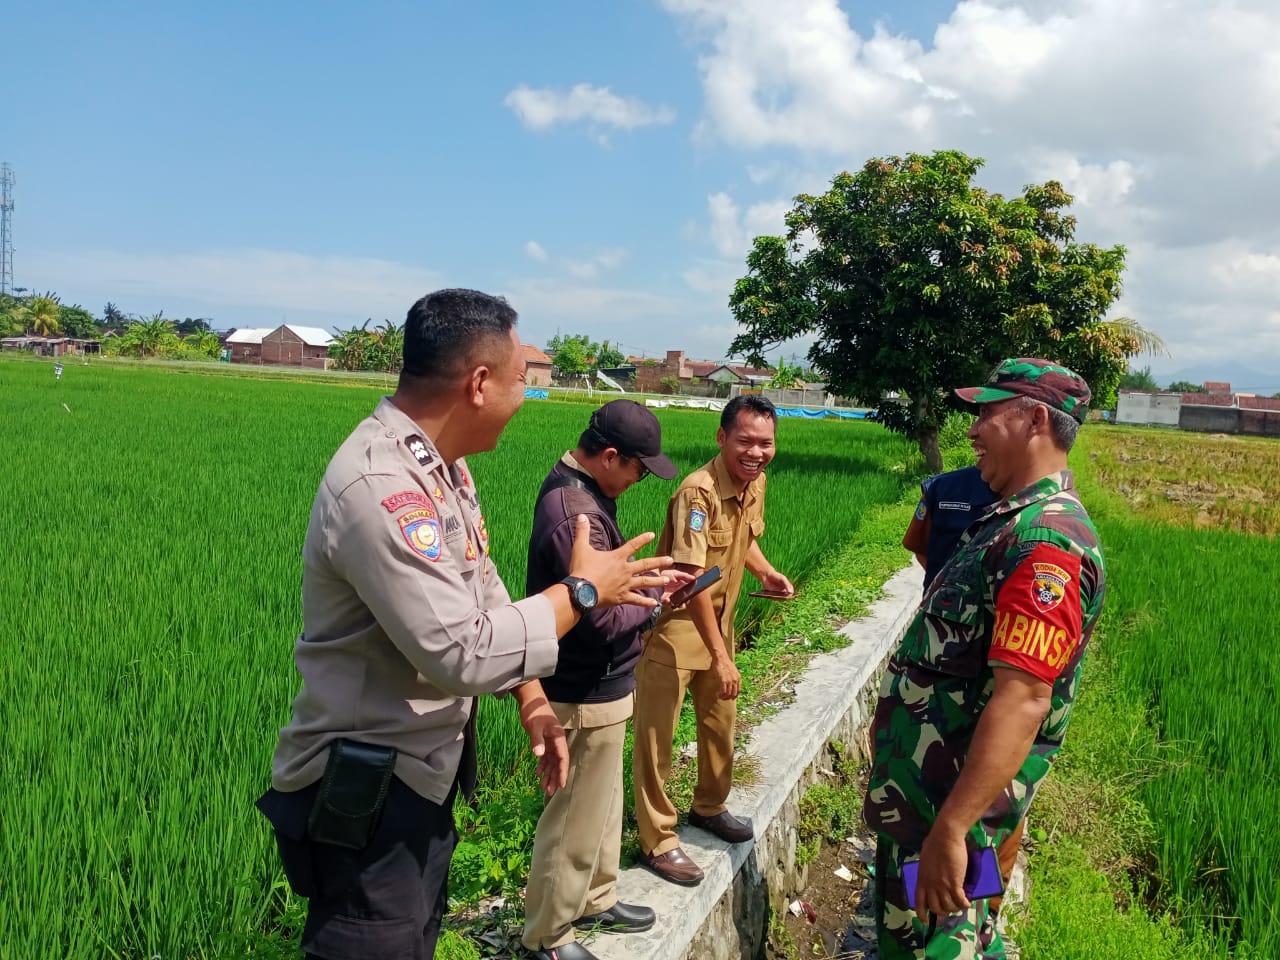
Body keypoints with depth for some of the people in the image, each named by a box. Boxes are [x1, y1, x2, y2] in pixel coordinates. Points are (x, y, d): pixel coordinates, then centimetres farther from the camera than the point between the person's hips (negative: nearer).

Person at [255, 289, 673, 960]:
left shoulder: (443, 465, 3)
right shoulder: (379, 487, -29)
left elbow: (482, 592, 10)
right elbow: (462, 653, -31)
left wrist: (532, 701, 0)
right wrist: (582, 591, -19)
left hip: (424, 773, 9)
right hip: (363, 797, -9)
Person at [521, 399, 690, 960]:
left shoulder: (577, 488, 3)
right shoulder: (574, 514, -29)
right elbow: (604, 621, -28)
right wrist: (655, 601, -13)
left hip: (597, 684, 10)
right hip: (587, 695, -10)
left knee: (601, 803, 25)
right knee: (576, 818, 8)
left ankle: (596, 900, 44)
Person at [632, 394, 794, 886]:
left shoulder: (756, 483, -1)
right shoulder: (699, 491, -27)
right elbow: (693, 578, -29)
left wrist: (766, 572, -5)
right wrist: (720, 656, -29)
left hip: (719, 619, 8)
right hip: (677, 623, -8)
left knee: (720, 721, 22)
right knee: (657, 735, 2)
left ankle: (709, 807, 44)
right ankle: (658, 841, 18)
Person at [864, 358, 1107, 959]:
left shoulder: (1046, 543, -24)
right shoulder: (1014, 520, 9)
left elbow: (1022, 702, -31)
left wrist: (951, 830, -32)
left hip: (950, 798, -10)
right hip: (921, 784, 10)